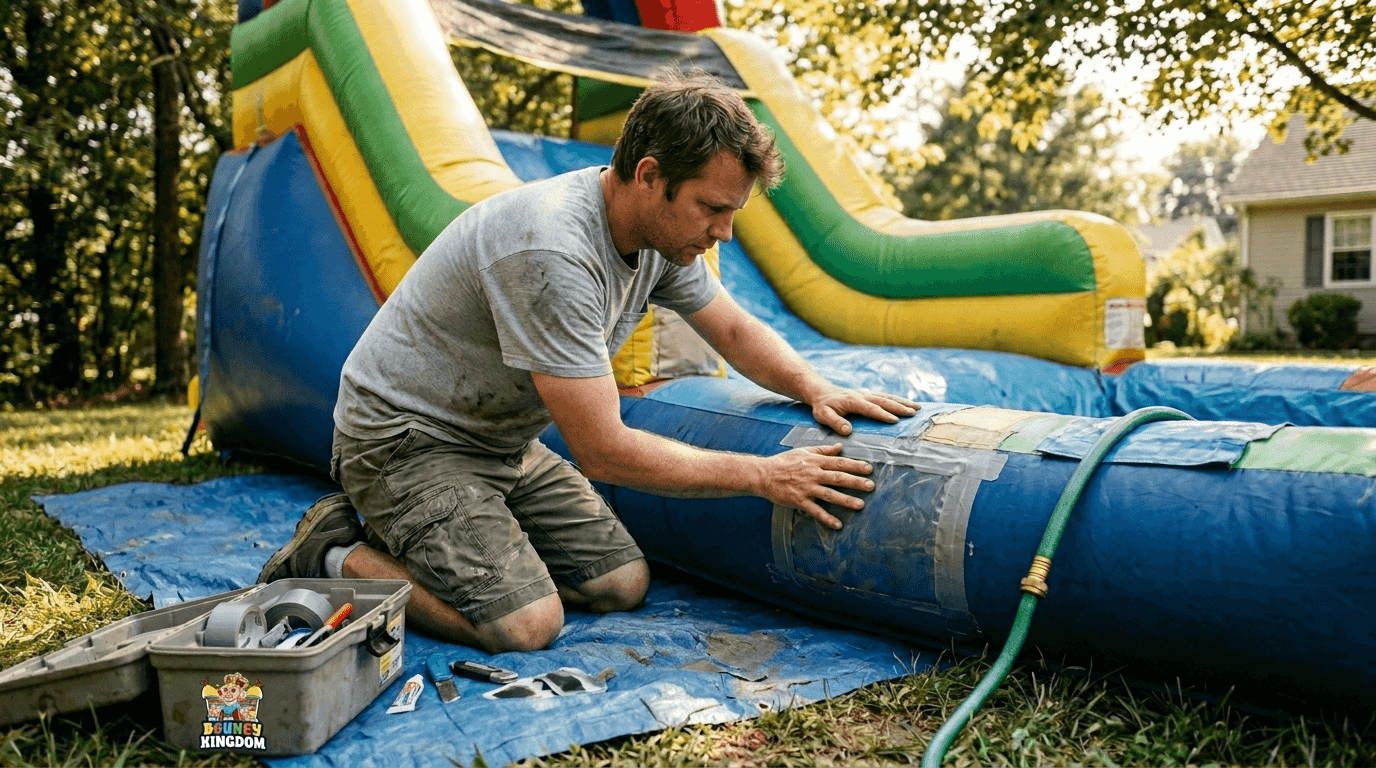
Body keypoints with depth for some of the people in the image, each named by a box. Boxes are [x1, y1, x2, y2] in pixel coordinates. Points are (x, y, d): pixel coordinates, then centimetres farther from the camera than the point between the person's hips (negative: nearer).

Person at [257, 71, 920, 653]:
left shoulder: (663, 229, -5)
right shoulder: (553, 252, -32)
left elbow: (735, 331, 11)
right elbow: (604, 452, -29)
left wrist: (815, 388, -9)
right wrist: (762, 474, -23)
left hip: (502, 441, 8)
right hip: (406, 439, -8)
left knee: (623, 583, 0)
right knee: (524, 625, -21)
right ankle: (340, 557, 1)